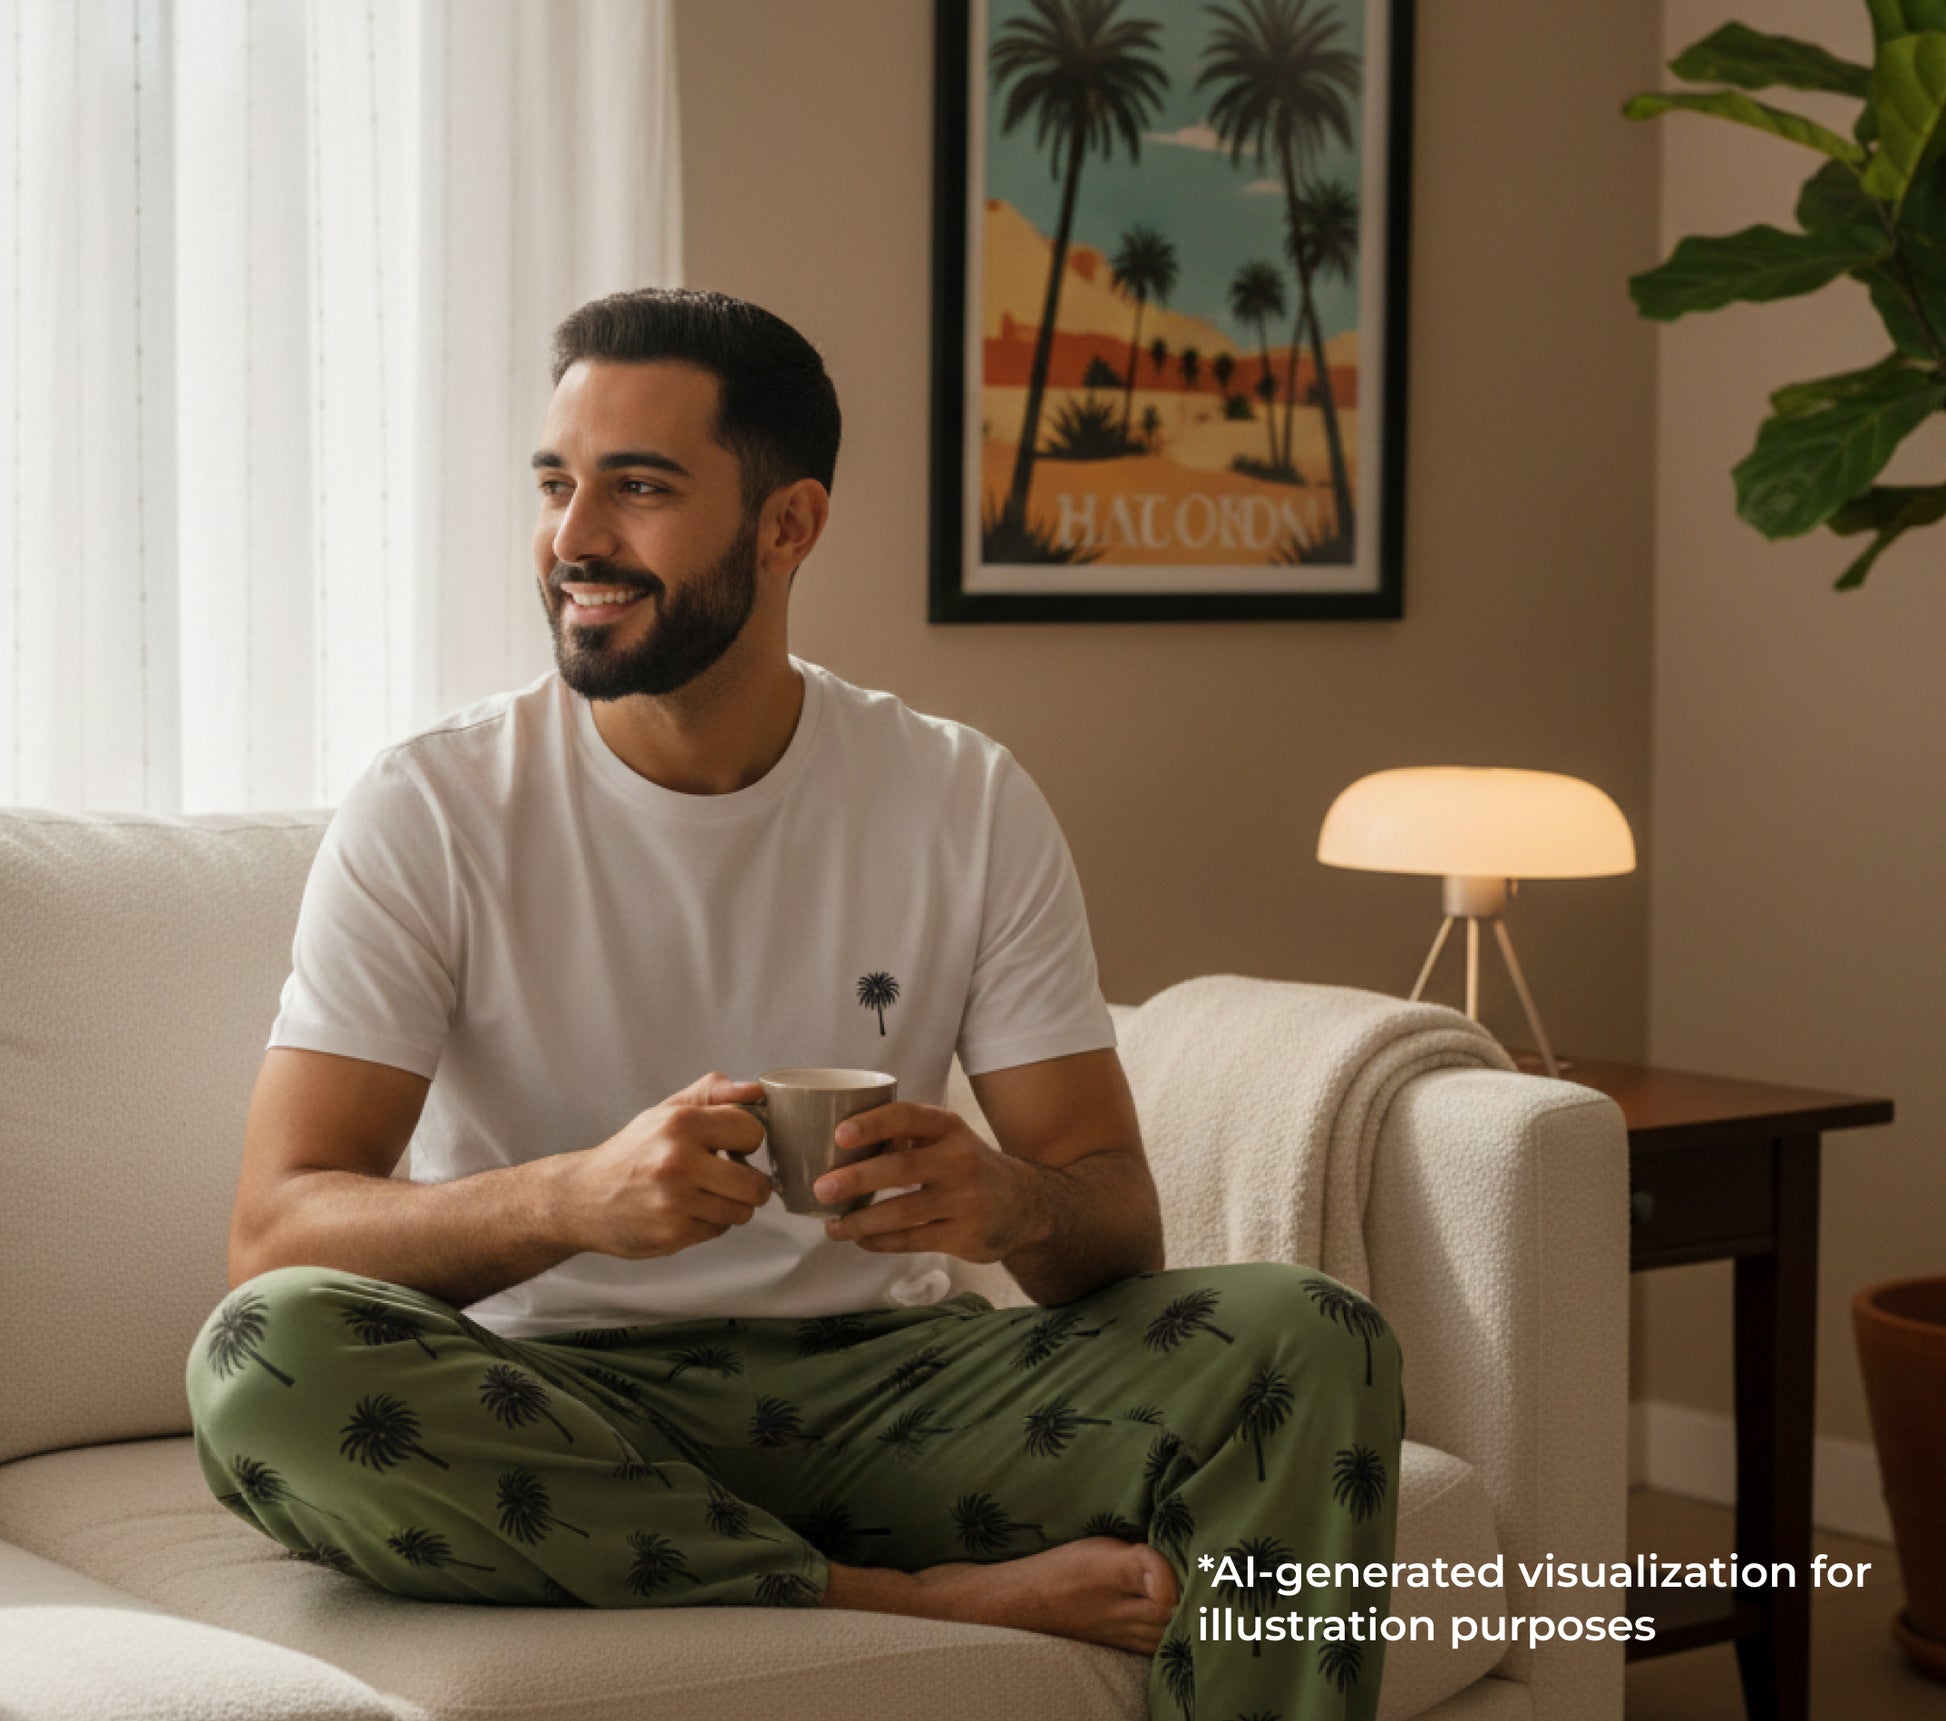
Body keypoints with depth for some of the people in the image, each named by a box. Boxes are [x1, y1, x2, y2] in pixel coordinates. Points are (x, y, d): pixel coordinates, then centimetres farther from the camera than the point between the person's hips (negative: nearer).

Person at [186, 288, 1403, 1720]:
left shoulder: (972, 807, 2)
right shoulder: (429, 812, -5)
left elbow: (1122, 1222, 1)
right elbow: (274, 1233, -13)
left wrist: (1018, 1204, -25)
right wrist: (575, 1197, -33)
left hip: (881, 1376, 1)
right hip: (556, 1403, -1)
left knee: (1311, 1341, -22)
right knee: (266, 1359, -34)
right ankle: (926, 1597, -24)